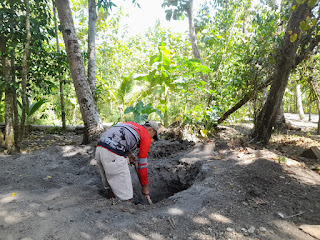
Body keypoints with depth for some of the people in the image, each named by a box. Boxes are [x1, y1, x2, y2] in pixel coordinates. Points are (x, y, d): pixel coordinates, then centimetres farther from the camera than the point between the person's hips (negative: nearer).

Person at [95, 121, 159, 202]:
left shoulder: (130, 124, 28)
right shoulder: (146, 137, 8)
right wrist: (145, 185, 17)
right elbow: (142, 163, 8)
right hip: (114, 156, -8)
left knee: (109, 183, 26)